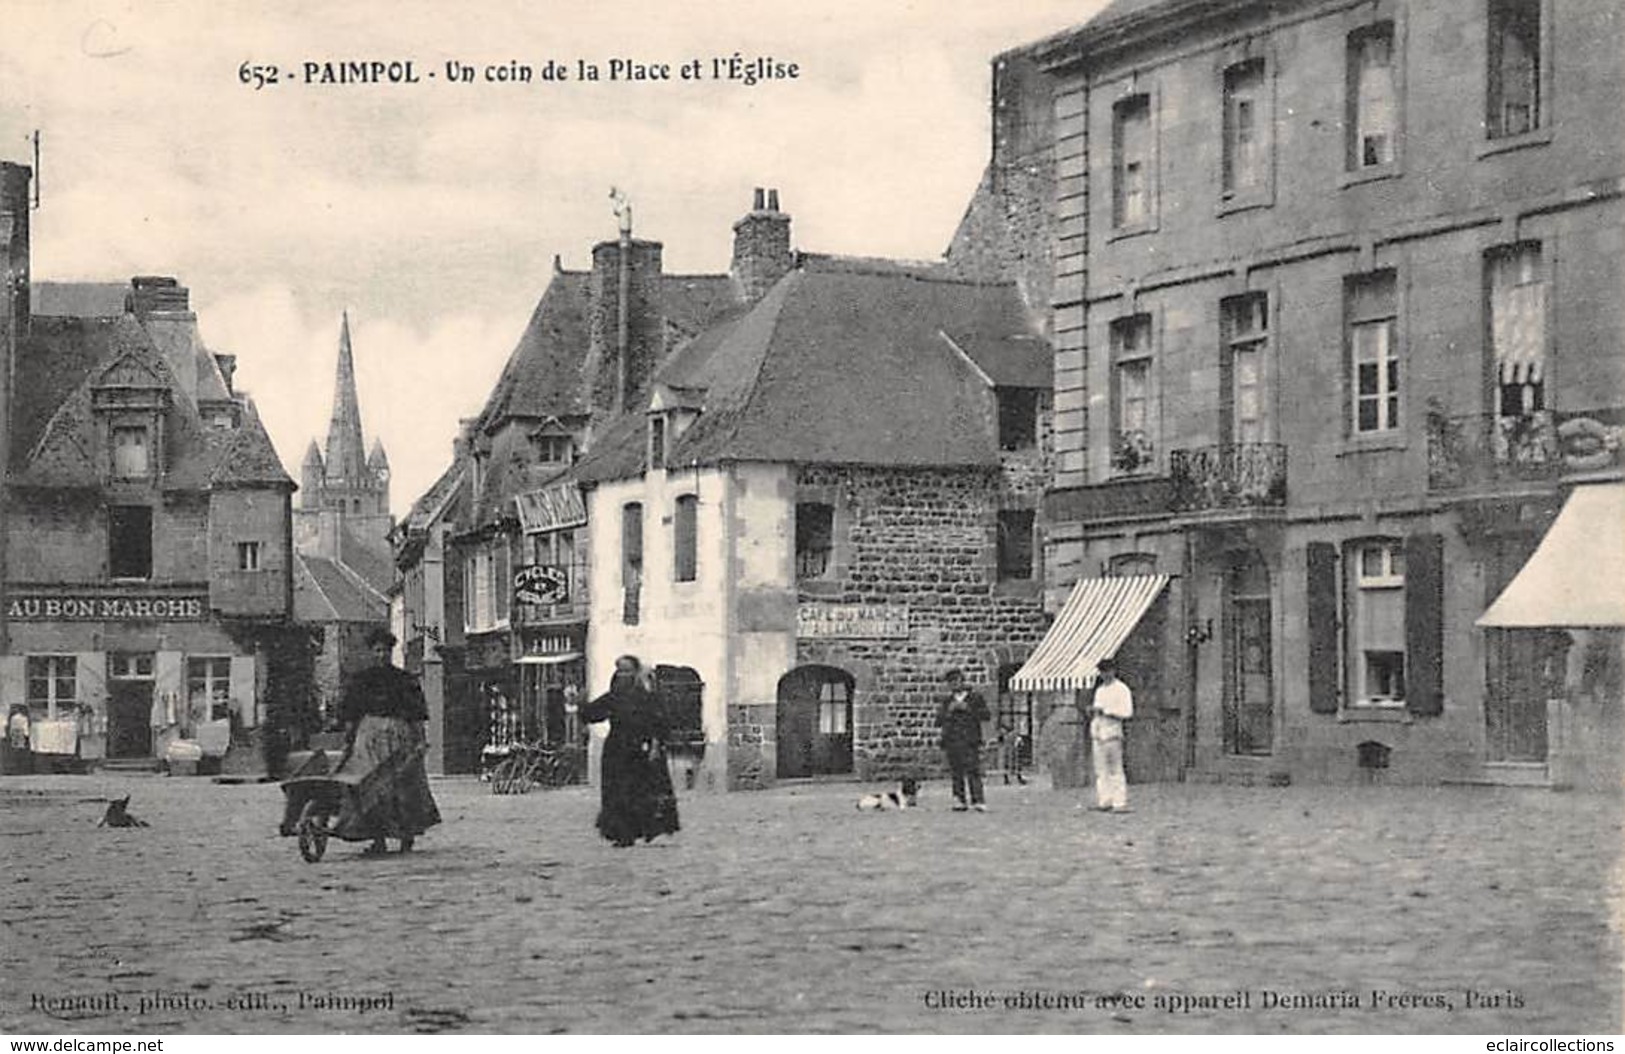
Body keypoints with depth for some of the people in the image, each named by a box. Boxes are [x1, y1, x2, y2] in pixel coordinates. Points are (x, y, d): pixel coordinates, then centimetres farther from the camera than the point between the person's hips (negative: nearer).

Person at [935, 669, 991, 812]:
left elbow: (985, 715, 0)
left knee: (973, 771, -13)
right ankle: (959, 801, 2)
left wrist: (967, 708, -9)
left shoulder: (975, 698, 10)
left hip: (970, 741, -3)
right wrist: (949, 711, -3)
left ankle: (977, 801, -16)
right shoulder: (947, 702, 19)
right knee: (956, 773, -1)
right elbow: (938, 722, 12)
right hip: (952, 743, 3)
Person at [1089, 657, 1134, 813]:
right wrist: (1091, 711, 4)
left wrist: (1105, 711, -15)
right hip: (1097, 734, 7)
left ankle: (1120, 803, -10)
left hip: (1112, 732, -7)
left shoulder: (1121, 689, -3)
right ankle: (1104, 801, 5)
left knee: (1115, 770, -9)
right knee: (1100, 770, 4)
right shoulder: (1099, 690, 20)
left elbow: (1127, 712, -11)